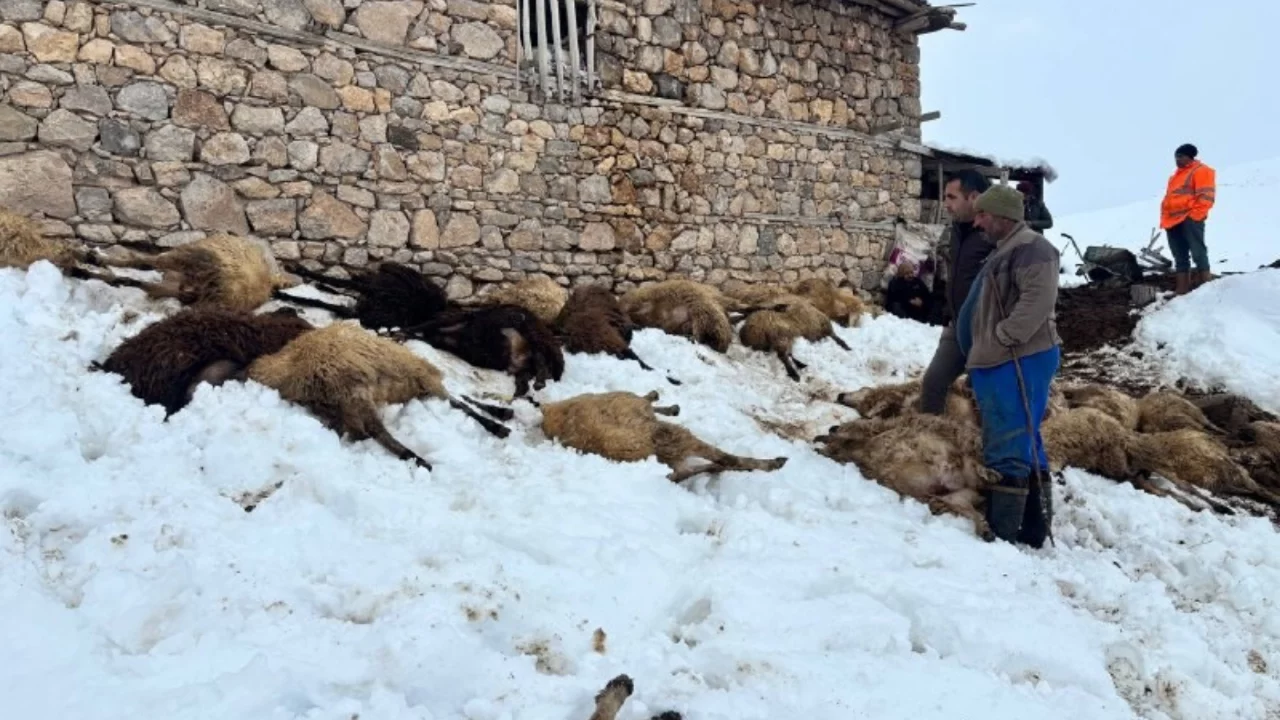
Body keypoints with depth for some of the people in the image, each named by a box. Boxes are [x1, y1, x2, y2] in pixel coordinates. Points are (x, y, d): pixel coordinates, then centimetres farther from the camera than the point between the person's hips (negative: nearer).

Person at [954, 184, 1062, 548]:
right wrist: (982, 353, 19)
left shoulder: (1031, 248, -11)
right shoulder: (1005, 251, 22)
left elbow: (1038, 301, -24)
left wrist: (1003, 337, -19)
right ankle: (1034, 528, 20)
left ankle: (1000, 532, -8)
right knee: (1023, 444, 13)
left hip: (1018, 362, -11)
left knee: (1009, 447, -10)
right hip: (1000, 363, 11)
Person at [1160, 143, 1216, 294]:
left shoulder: (1201, 171, 1)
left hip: (1190, 219, -9)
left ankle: (1204, 284, -9)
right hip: (1173, 220, 9)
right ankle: (1182, 288, 6)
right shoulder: (1175, 176, 28)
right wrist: (1164, 217, 16)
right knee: (1180, 256, 6)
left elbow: (1205, 196, -10)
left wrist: (1194, 214, -17)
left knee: (1197, 252, -10)